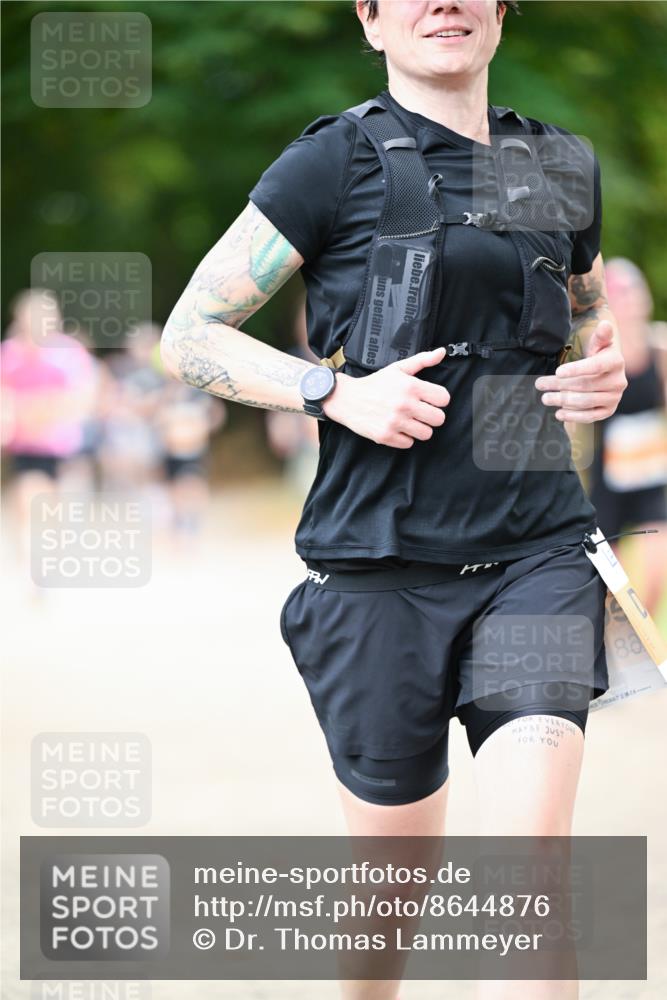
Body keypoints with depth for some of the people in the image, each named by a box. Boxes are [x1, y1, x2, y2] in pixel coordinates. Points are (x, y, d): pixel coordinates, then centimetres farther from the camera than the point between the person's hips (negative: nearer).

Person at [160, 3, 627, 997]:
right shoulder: (334, 163, -1)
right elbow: (190, 336, 0)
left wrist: (607, 375, 5)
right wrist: (342, 394, -14)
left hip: (536, 551, 2)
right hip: (383, 567, -2)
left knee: (529, 851, -16)